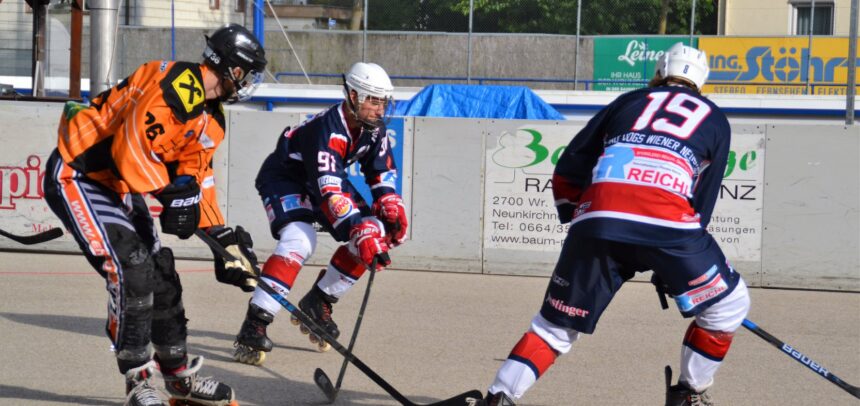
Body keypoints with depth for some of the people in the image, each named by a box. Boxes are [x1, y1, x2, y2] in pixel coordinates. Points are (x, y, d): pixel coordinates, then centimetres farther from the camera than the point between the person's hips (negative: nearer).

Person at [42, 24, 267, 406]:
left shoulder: (210, 116, 7)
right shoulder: (175, 87, -25)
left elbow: (197, 177, 13)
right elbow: (132, 146, -32)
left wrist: (221, 235, 6)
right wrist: (171, 194, -27)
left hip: (118, 185, 10)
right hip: (76, 177, -10)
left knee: (161, 271, 10)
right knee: (131, 267, -19)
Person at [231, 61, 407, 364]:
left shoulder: (373, 127, -9)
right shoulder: (328, 129, -35)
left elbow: (382, 172, 6)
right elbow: (330, 191, -44)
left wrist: (392, 208, -11)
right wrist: (360, 231, -52)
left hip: (327, 179, 8)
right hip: (283, 178, -8)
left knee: (377, 233, -5)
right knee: (300, 239, -34)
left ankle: (317, 305, 8)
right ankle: (253, 327, -34)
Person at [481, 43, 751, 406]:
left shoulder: (628, 102, 30)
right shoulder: (714, 120, 27)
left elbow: (566, 174, 24)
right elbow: (702, 203, 23)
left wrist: (577, 219, 39)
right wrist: (670, 267, 31)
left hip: (598, 216, 2)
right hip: (667, 221, -2)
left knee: (558, 324, 16)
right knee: (727, 303, 20)